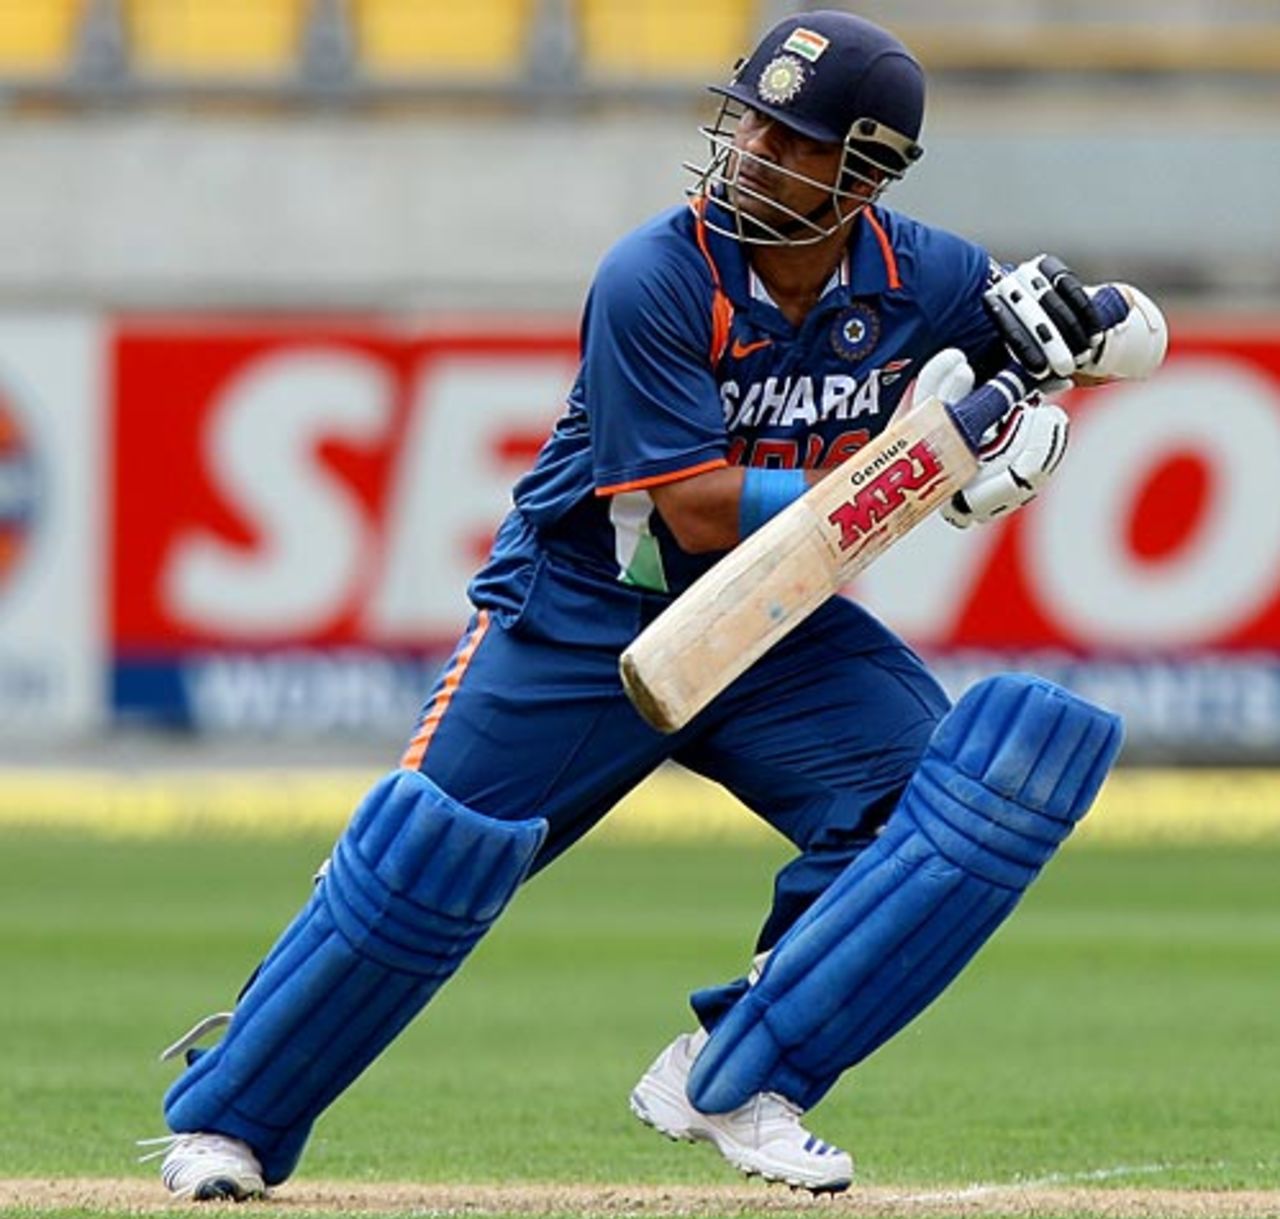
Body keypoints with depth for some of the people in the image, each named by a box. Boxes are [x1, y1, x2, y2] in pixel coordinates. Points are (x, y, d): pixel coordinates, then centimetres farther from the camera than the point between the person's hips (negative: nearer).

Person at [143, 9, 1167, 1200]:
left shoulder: (913, 276, -10)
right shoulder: (653, 281, -23)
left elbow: (1135, 337, 4)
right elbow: (701, 512, -26)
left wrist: (1054, 319, -21)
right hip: (582, 611, -4)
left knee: (968, 785, -16)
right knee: (426, 848, -11)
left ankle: (734, 1083, -10)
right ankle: (224, 1120, 10)